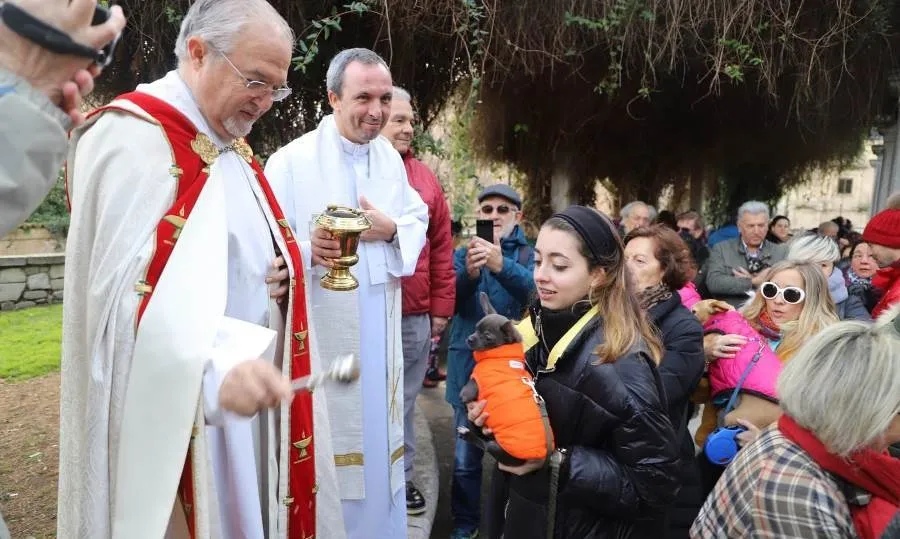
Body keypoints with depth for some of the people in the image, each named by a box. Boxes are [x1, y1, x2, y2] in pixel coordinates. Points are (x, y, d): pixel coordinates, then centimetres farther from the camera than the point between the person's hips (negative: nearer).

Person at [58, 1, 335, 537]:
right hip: (174, 407, -8)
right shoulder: (132, 137, -16)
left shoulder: (231, 145, 12)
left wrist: (278, 268, 0)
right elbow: (128, 292, -27)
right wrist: (215, 366, -42)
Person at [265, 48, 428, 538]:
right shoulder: (292, 161, -10)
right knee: (324, 436, 5)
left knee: (377, 430, 17)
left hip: (379, 331, 6)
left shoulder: (391, 159, 8)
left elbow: (419, 222, 13)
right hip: (319, 331, -5)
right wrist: (307, 249, -33)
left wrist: (392, 229, -9)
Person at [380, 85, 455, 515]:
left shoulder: (424, 177, 10)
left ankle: (400, 479, 31)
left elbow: (442, 247, 10)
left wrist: (441, 306, 8)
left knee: (403, 403, 15)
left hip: (415, 316, 3)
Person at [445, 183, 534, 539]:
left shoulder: (529, 254, 3)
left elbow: (535, 289, -18)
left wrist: (501, 265, -37)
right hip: (469, 364, 1)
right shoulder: (464, 253, 8)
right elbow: (451, 297, -10)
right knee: (465, 455, 6)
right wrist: (469, 272, -31)